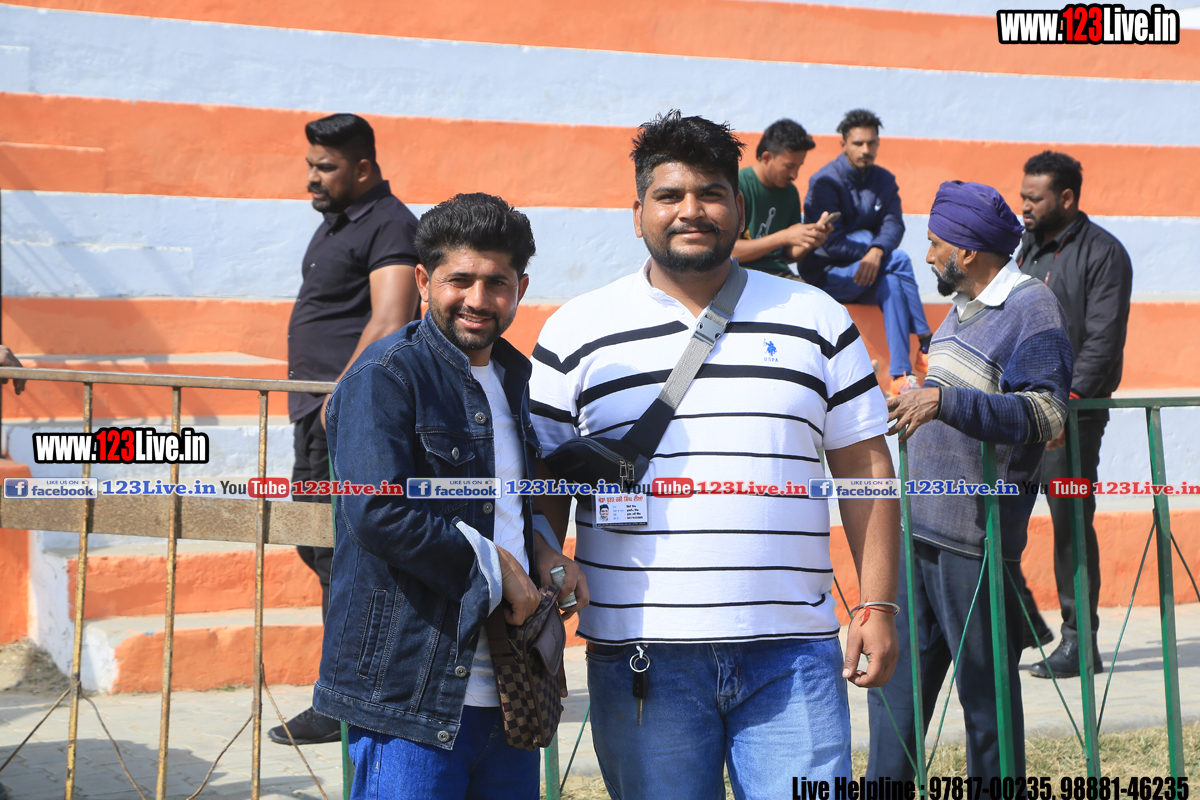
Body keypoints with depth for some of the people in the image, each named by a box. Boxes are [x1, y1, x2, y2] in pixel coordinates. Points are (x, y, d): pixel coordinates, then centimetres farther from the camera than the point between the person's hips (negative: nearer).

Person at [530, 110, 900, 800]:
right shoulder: (578, 332, 7)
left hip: (792, 655, 1)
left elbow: (865, 467, 10)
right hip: (641, 657, 0)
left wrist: (879, 607, 3)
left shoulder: (817, 320, 10)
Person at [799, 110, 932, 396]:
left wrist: (877, 251, -28)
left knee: (890, 283, -30)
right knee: (899, 259, -26)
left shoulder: (885, 180, 10)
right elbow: (831, 242, -17)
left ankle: (901, 375, -33)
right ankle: (926, 345, -21)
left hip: (869, 276, 5)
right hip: (827, 276, -5)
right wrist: (877, 246, -18)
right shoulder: (825, 181, -9)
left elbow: (894, 225, -6)